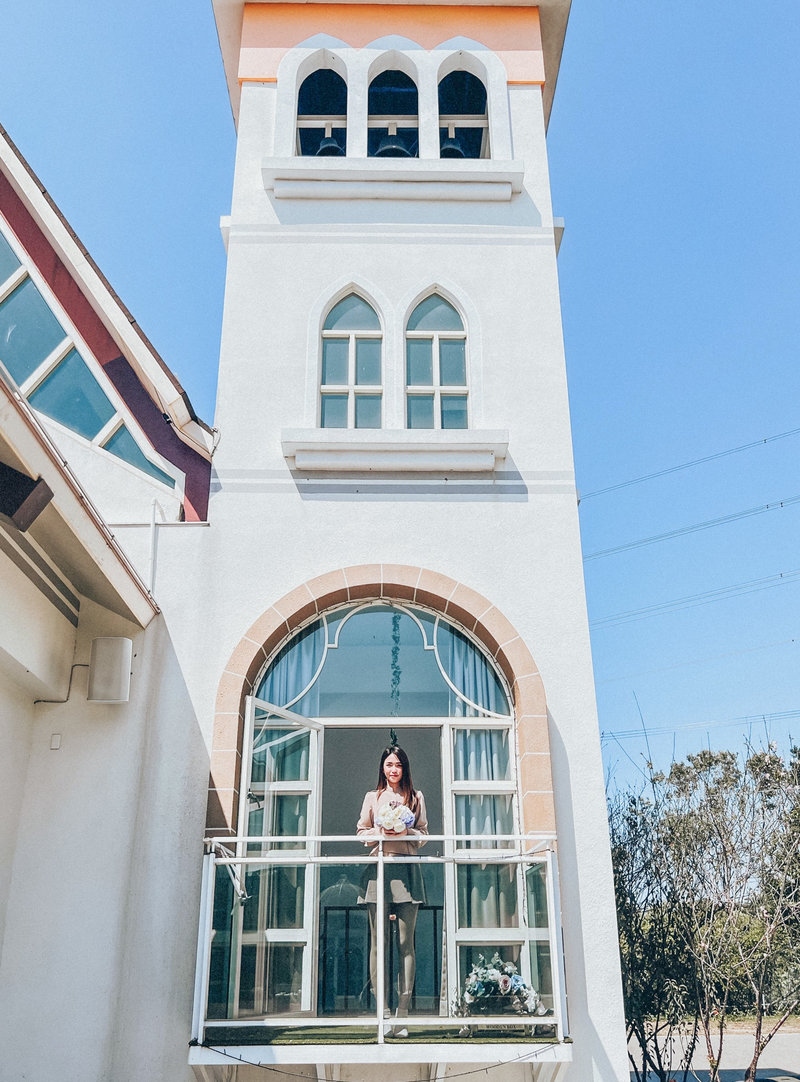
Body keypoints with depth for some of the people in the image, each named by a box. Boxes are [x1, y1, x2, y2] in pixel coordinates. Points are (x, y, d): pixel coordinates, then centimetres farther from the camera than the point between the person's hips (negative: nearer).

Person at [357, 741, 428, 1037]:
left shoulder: (416, 798, 14)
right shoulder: (372, 797, 15)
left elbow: (423, 835, 12)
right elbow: (361, 833, 14)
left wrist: (405, 831, -6)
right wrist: (381, 831, -4)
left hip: (406, 869, 0)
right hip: (378, 869, 0)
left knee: (406, 942, -4)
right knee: (379, 941, -4)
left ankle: (402, 1012, -2)